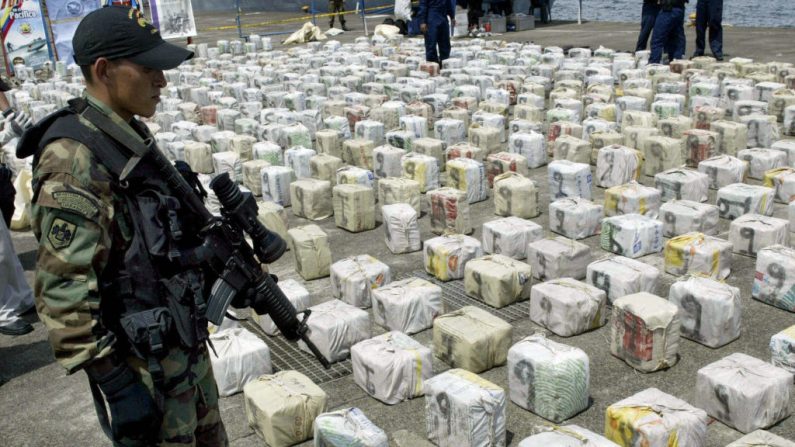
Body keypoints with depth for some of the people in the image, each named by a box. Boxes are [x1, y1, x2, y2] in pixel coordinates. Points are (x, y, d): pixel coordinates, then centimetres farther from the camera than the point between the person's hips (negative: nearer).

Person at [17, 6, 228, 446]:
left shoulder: (131, 137, 5)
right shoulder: (75, 162, -23)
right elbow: (63, 292, -25)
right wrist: (116, 384, -23)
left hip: (187, 342, 9)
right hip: (144, 365, -8)